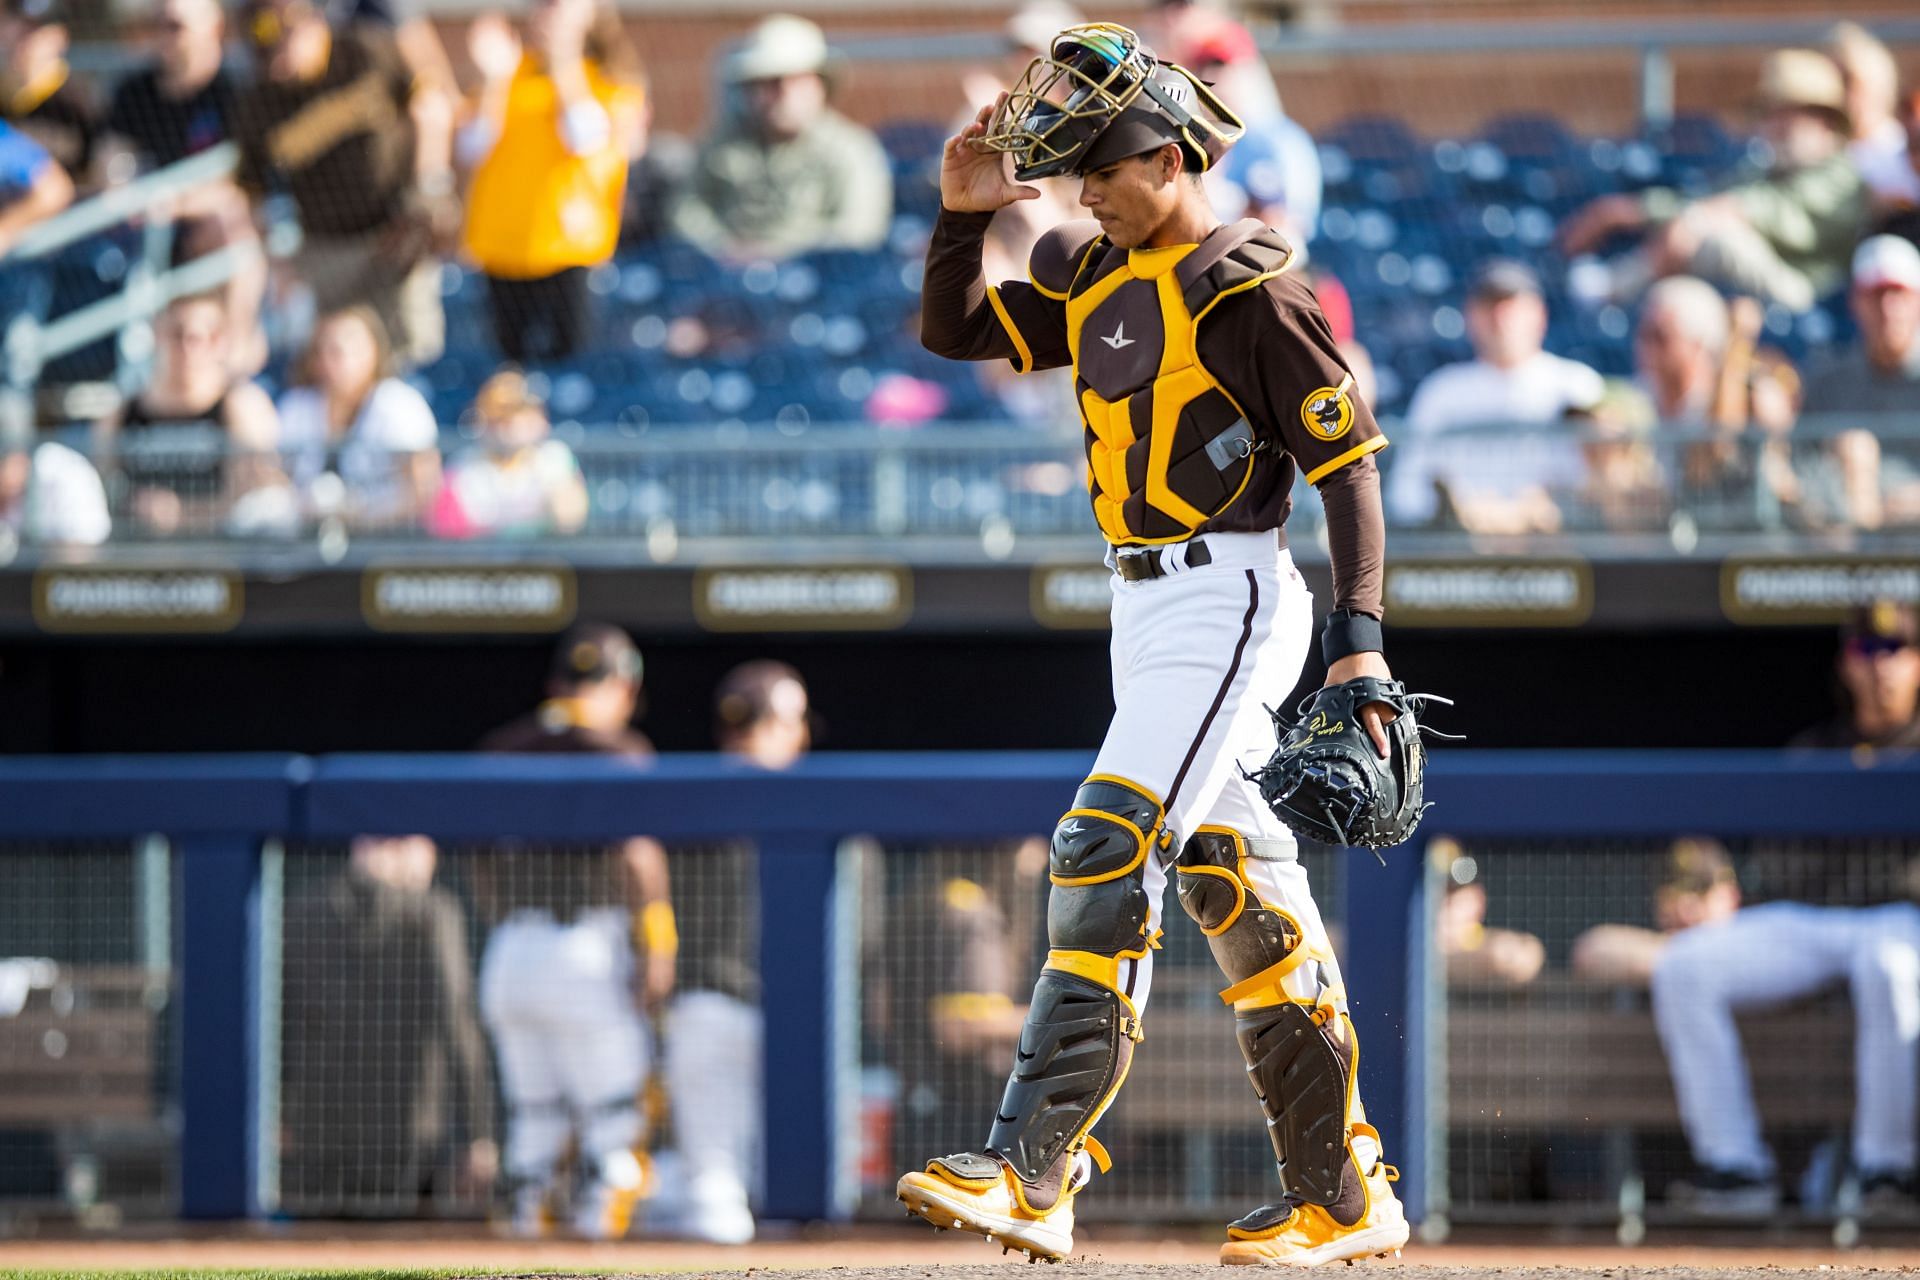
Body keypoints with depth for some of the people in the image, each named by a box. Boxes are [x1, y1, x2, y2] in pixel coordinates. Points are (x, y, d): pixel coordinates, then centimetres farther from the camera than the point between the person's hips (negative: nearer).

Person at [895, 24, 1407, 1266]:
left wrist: (1359, 639, -20)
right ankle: (1342, 1196, 17)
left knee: (1109, 851, -18)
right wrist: (964, 216, 0)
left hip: (1228, 598, -9)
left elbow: (1349, 462, -14)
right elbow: (953, 332, 16)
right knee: (1237, 885, 11)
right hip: (1144, 607, 9)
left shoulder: (1248, 292, -13)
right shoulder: (1094, 278, 12)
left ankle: (1031, 1173, -24)